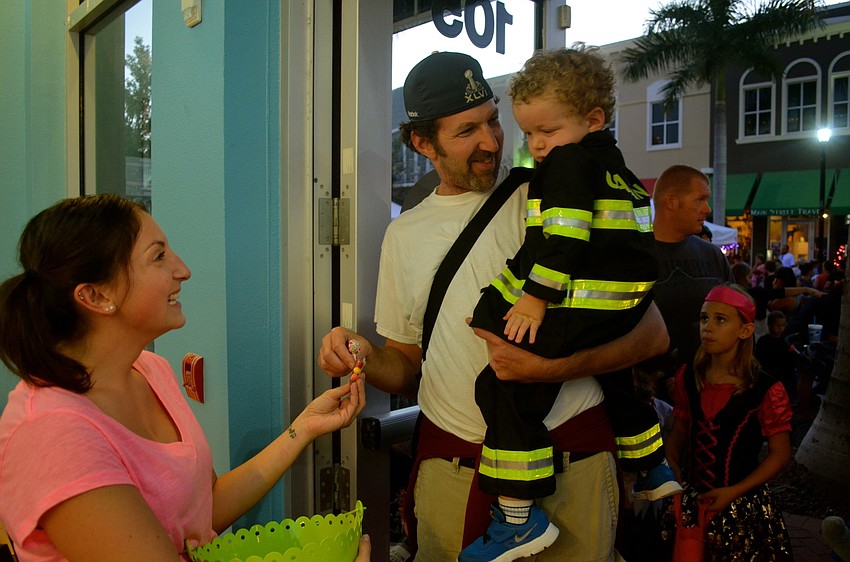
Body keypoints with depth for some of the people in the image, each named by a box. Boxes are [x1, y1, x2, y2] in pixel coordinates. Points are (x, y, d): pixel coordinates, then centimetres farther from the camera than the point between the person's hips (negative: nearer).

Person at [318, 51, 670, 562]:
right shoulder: (404, 235, 7)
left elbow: (653, 332, -9)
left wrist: (550, 367, -24)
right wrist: (366, 357, -9)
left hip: (570, 460, -2)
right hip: (449, 471, 3)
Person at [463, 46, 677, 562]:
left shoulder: (570, 161, -10)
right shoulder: (612, 162, 21)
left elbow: (562, 238, -20)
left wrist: (534, 297, -17)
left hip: (582, 304, -11)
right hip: (624, 306, 11)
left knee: (507, 386, -13)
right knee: (613, 378, 33)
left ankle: (518, 517, -13)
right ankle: (654, 470, 51)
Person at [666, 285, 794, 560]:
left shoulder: (767, 390, -14)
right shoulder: (687, 378, -2)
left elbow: (780, 454, -9)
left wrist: (733, 492, -15)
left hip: (744, 505, -3)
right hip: (692, 501, 3)